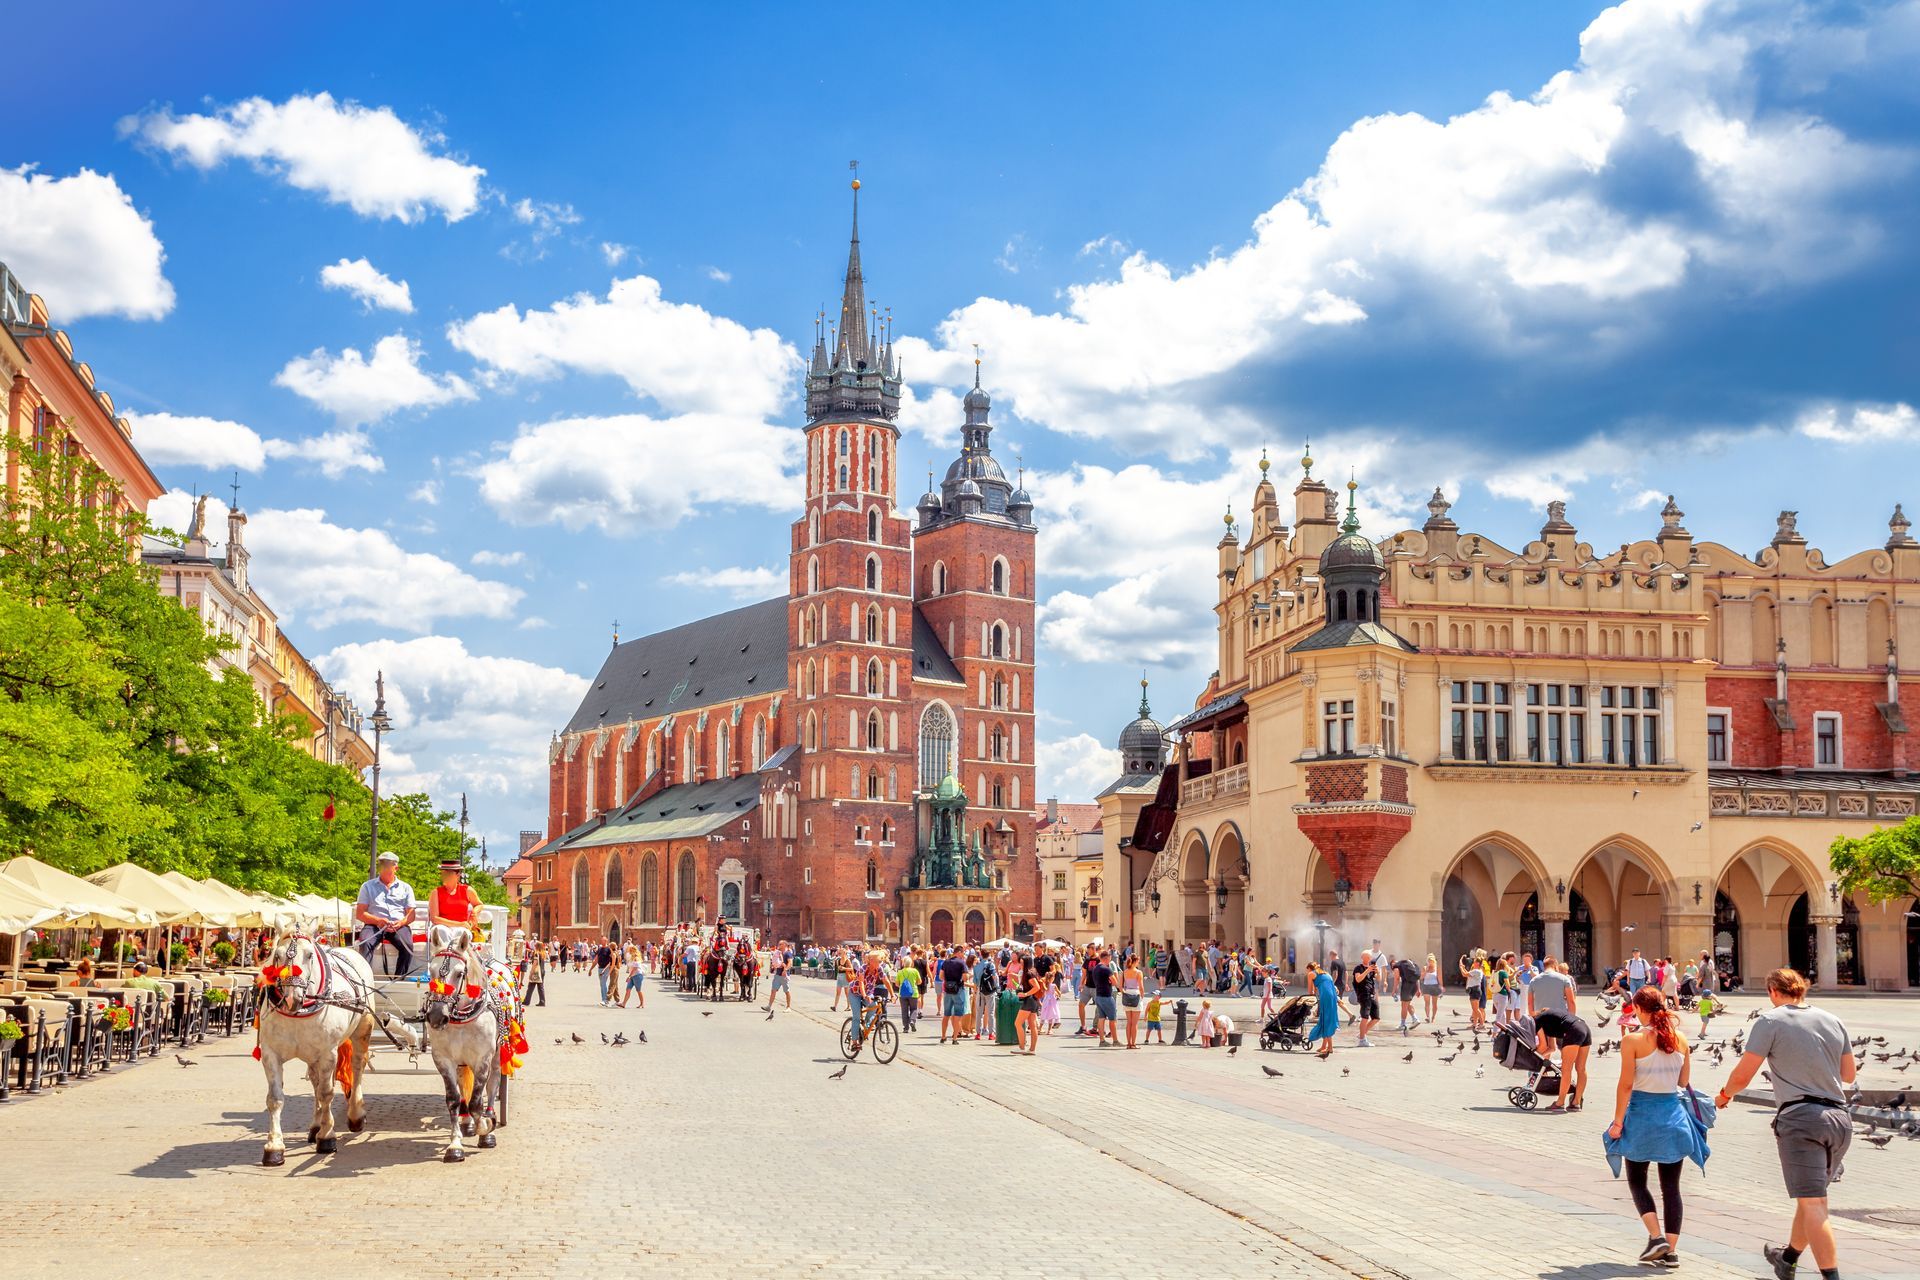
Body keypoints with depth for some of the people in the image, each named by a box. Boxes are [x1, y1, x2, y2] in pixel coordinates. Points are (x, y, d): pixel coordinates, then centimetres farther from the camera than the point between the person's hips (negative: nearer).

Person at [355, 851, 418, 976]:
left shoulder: (405, 888, 20)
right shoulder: (368, 886, 18)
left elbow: (411, 915, 12)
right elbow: (359, 914, 8)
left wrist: (400, 923, -12)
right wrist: (378, 921, -12)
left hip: (399, 925, 0)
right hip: (374, 925, 0)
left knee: (407, 945, -31)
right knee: (366, 943, -34)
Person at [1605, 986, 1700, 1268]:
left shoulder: (1633, 1041, -12)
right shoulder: (1680, 1039, 1)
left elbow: (1626, 1085, -13)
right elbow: (1684, 1080, 9)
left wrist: (1617, 1122, -6)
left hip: (1642, 1115, -4)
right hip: (1673, 1114, 4)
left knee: (1637, 1181, 11)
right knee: (1671, 1185, 9)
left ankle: (1656, 1237, -4)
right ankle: (1671, 1250, 8)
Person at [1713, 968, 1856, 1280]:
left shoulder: (1771, 1021, -4)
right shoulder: (1833, 1021, 12)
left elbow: (1742, 1075, -5)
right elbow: (1849, 1074, 21)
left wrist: (1724, 1094, 15)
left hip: (1800, 1117, -6)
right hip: (1840, 1117, 6)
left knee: (1812, 1203, -8)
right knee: (1812, 1195, 20)